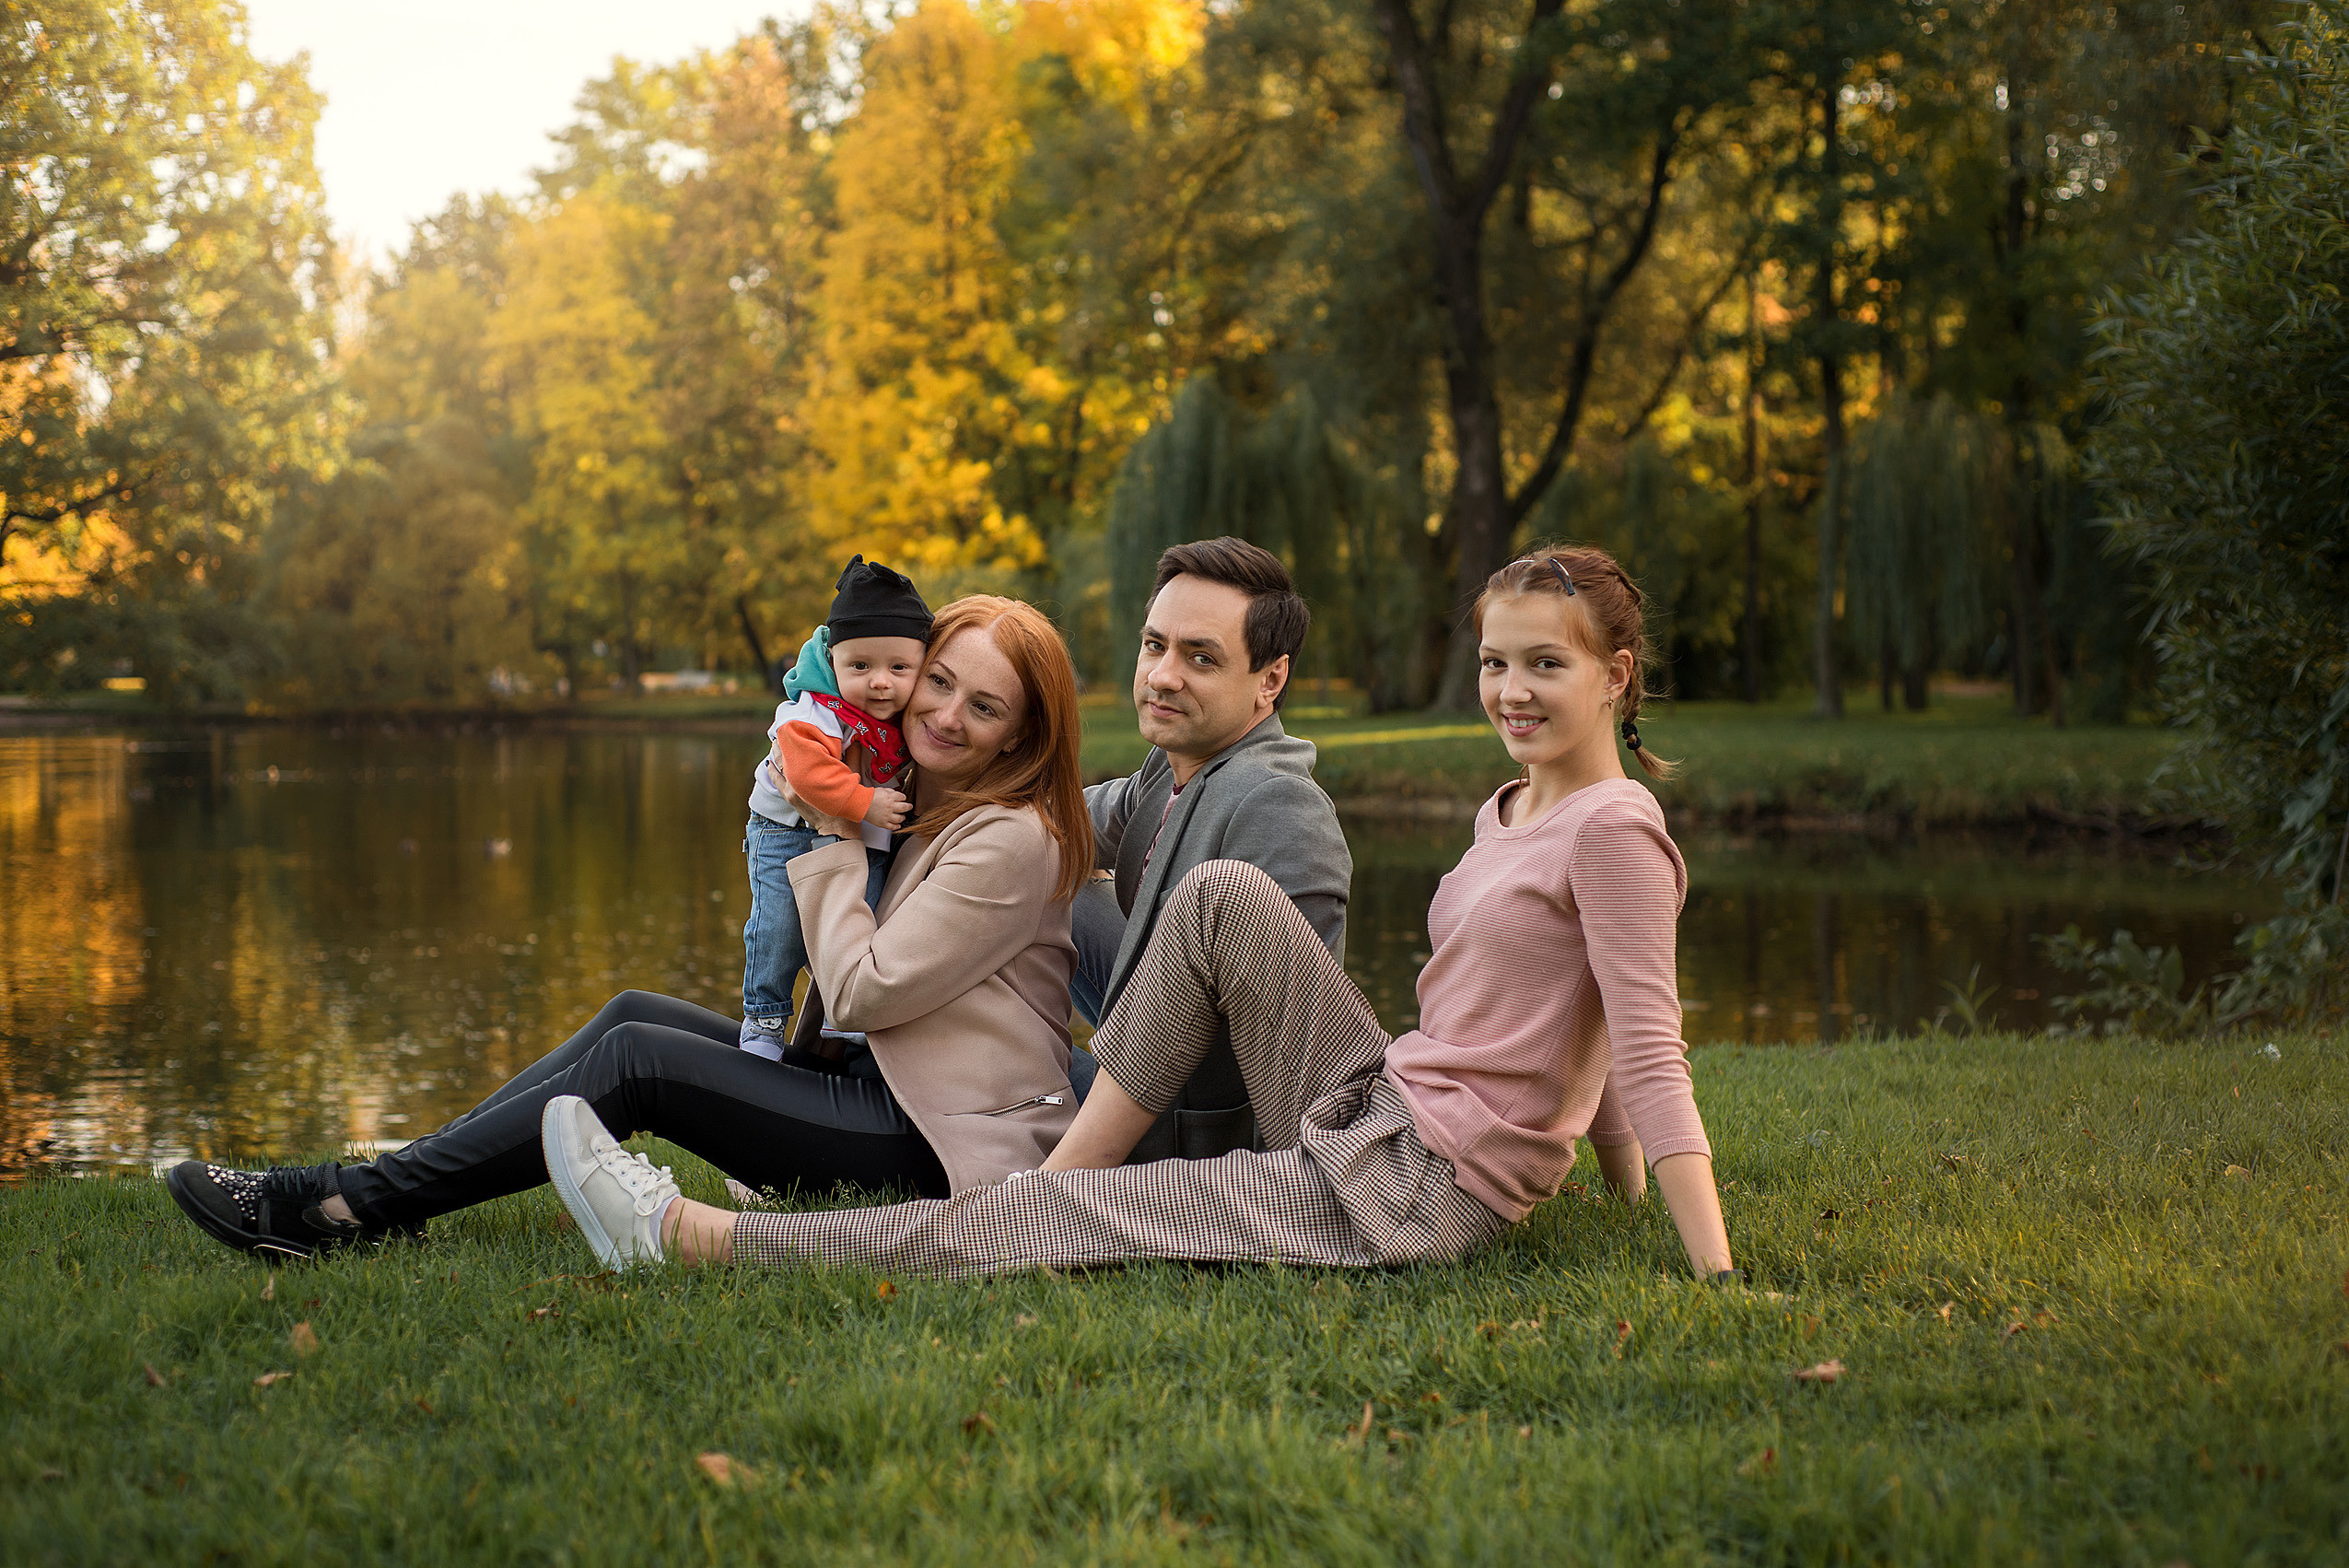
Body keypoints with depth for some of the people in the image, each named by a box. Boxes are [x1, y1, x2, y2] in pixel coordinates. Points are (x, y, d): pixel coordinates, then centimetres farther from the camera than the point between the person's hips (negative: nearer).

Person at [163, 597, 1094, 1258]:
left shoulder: (1014, 838, -14)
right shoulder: (927, 809, 15)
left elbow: (861, 991, -16)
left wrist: (834, 840, -8)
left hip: (945, 1144, -9)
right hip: (883, 1089, 9)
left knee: (635, 1059, -15)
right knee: (634, 1013, 2)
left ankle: (352, 1208, -10)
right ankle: (373, 1186, 0)